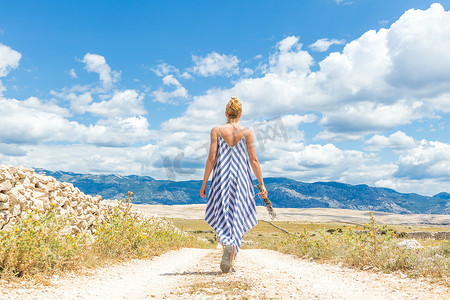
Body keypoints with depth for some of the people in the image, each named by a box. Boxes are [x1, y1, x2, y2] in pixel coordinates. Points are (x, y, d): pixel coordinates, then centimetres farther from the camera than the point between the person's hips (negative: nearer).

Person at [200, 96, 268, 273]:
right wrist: (262, 184, 5)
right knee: (236, 219, 6)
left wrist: (204, 183, 2)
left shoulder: (216, 131, 0)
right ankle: (228, 264, -3)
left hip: (221, 179, 0)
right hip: (241, 180, 0)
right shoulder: (247, 133, 0)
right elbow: (253, 161, -2)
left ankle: (227, 243, -10)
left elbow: (211, 159, -4)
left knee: (222, 218, 15)